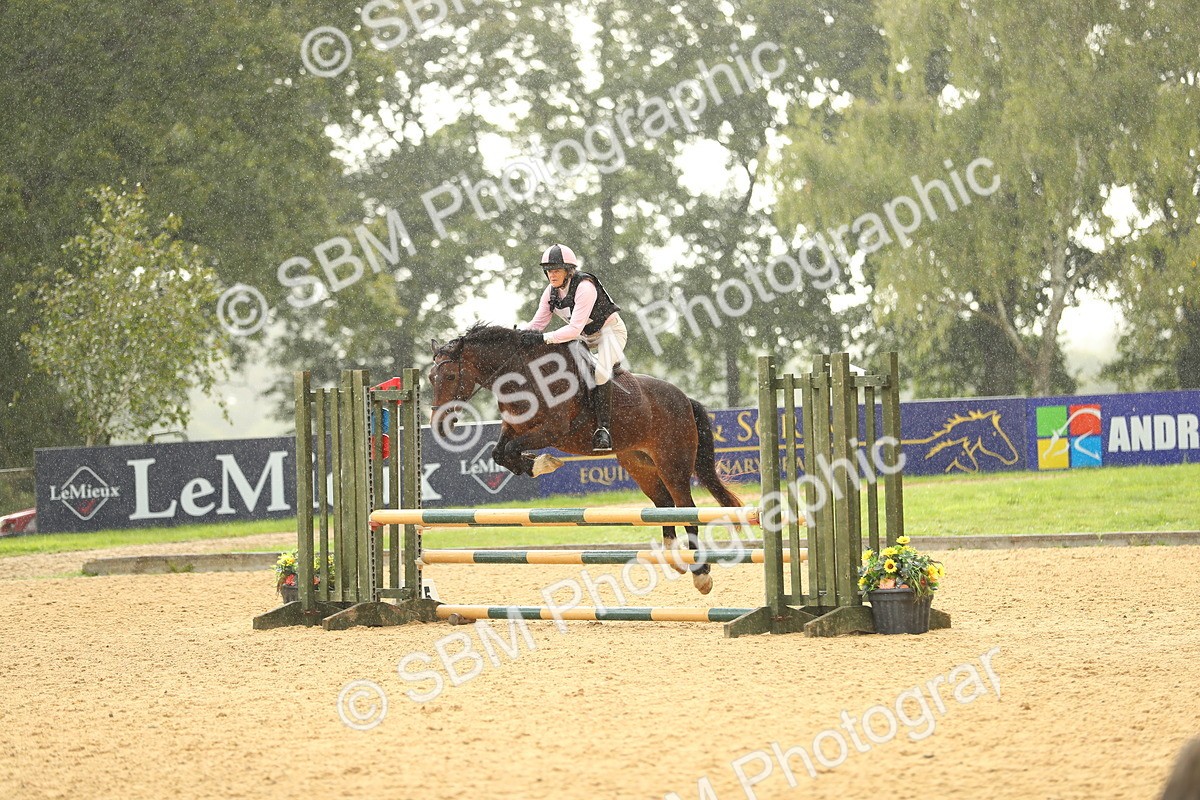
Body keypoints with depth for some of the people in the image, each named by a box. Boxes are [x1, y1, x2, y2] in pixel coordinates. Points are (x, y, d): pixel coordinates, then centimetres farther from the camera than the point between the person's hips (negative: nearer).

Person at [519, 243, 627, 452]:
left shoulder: (584, 288, -29)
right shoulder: (551, 292, -4)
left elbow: (574, 329, -35)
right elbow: (537, 323, -2)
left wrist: (543, 338, -42)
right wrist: (522, 336, -22)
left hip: (610, 331, -9)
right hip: (586, 338, 9)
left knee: (600, 371, -33)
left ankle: (603, 429, -34)